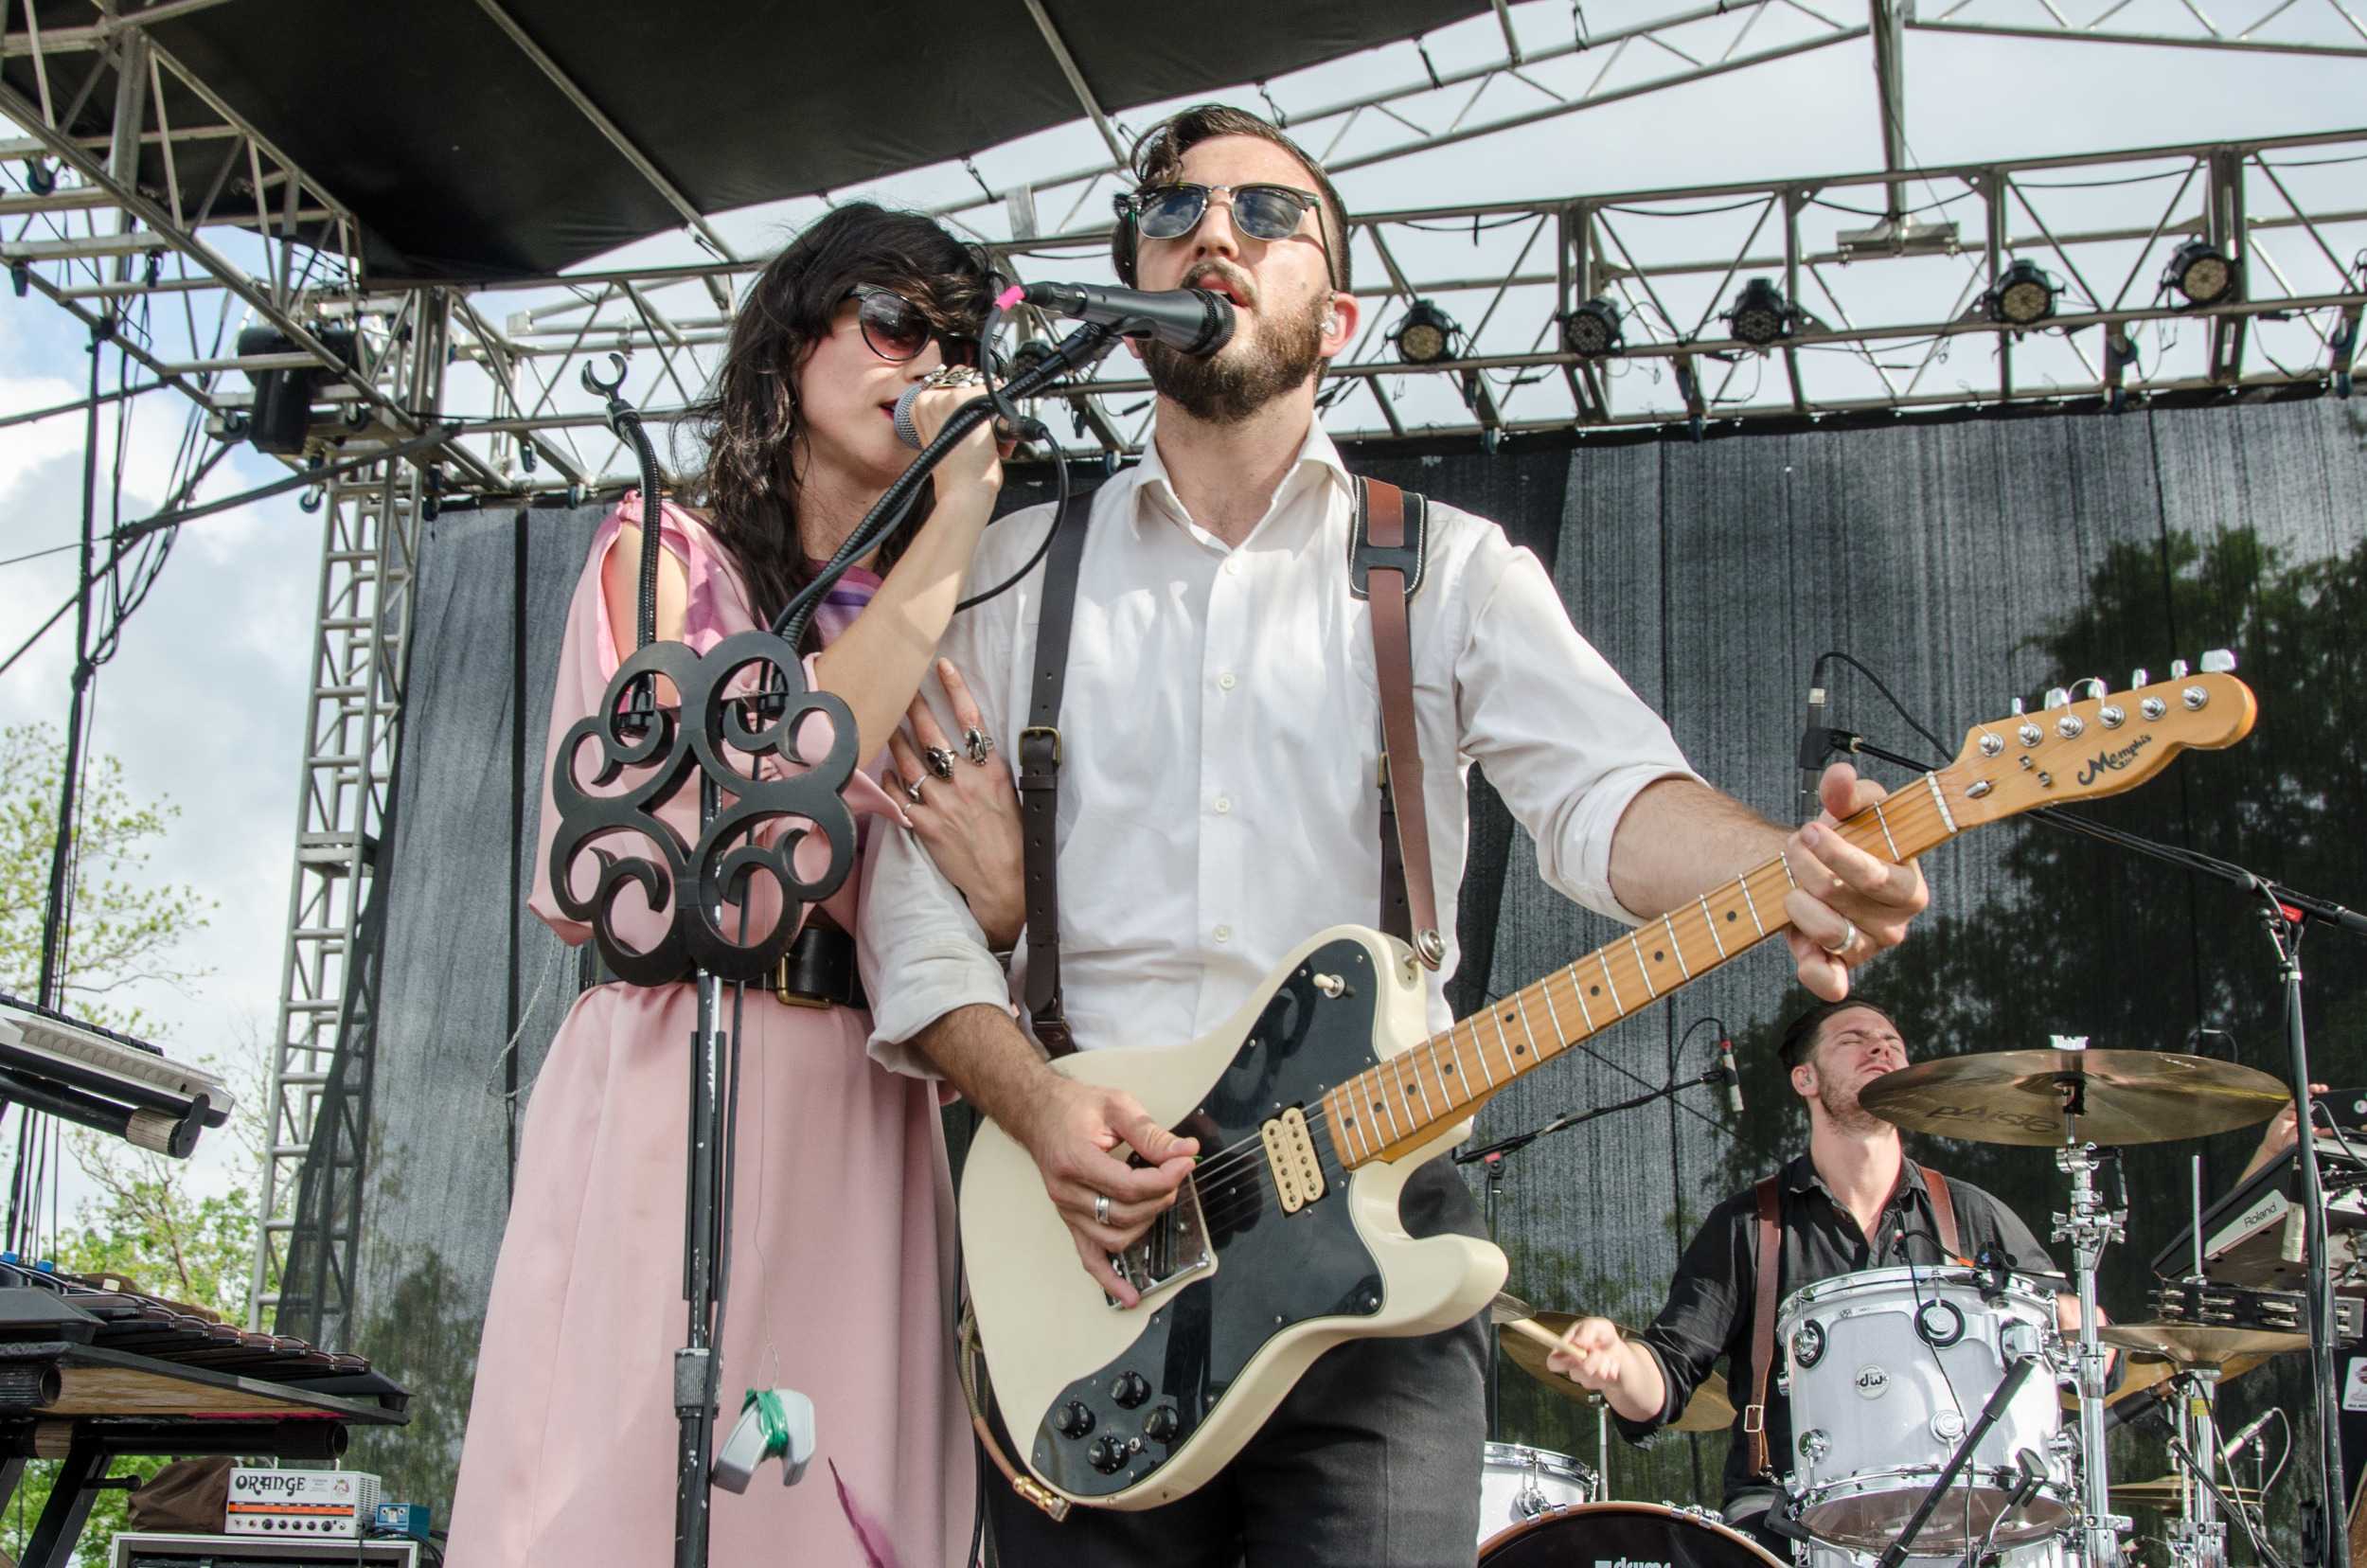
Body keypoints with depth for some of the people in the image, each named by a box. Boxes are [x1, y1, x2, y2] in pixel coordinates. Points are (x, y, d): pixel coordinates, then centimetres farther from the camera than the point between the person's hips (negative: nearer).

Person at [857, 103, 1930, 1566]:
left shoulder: (1450, 567, 9)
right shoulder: (1021, 573, 13)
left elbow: (1608, 787, -8)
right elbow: (919, 896, 7)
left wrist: (1784, 873, -30)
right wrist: (1033, 1101, -11)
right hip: (1082, 1228, 1)